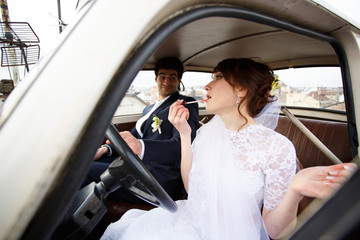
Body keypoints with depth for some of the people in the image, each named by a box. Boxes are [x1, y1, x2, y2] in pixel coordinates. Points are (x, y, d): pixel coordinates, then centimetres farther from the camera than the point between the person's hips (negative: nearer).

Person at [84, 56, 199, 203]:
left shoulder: (186, 104, -1)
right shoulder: (149, 109, 25)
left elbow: (183, 144, -18)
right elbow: (134, 134, 23)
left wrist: (141, 147, -37)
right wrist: (106, 149, 2)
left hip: (162, 178, -7)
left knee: (86, 169, -16)